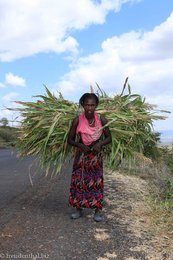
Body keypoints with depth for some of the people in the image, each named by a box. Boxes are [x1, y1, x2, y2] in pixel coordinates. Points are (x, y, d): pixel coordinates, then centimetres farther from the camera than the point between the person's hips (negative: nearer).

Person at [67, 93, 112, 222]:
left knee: (96, 181, 0)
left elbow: (109, 138, -2)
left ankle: (98, 211, 11)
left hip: (96, 154, 0)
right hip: (81, 154, 1)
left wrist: (100, 144, -21)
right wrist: (80, 145, -20)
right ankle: (78, 209, 18)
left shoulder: (101, 119, -11)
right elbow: (70, 139, -3)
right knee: (78, 180, 3)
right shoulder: (77, 120, -12)